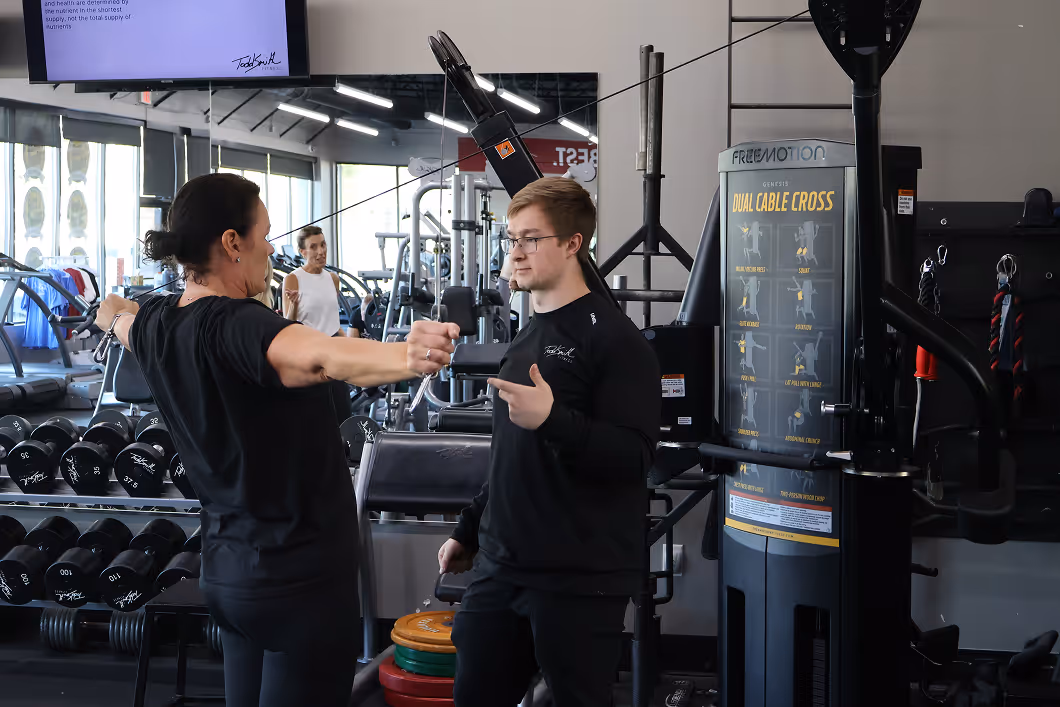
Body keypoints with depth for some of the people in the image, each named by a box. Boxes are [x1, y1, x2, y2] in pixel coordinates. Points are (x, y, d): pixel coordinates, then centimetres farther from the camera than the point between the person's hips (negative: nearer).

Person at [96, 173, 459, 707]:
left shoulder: (155, 326, 3)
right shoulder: (233, 326, -24)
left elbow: (118, 317, 29)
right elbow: (320, 358, -45)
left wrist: (113, 312, 52)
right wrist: (409, 358, -62)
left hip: (226, 570, 9)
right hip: (301, 579, -9)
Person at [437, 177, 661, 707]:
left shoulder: (613, 338, -10)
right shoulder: (528, 339, 15)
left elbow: (633, 458, -18)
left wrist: (552, 419, -31)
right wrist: (470, 530, 24)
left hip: (580, 579, -8)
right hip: (502, 566, 8)